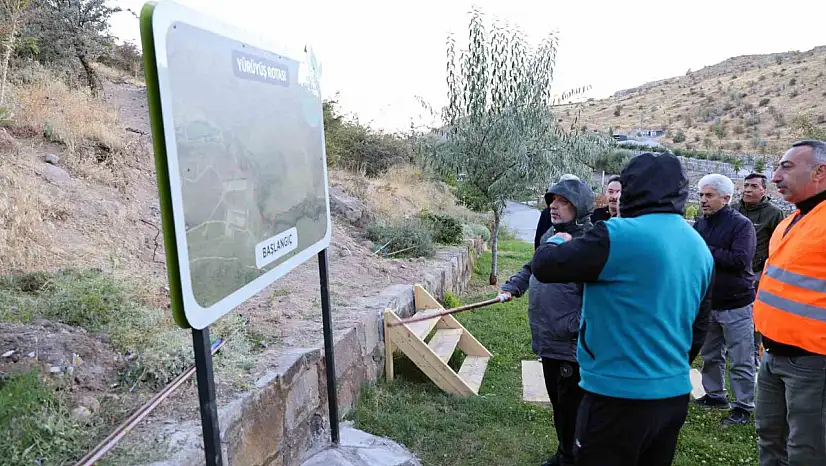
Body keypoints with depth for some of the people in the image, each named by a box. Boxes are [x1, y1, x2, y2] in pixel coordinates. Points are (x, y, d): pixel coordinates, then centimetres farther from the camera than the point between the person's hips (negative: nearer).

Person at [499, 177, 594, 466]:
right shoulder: (550, 234, 8)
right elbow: (532, 268, 23)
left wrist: (572, 327, -26)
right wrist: (512, 287, 9)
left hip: (572, 346, -9)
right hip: (548, 341, 9)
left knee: (571, 412, 6)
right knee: (558, 405, 24)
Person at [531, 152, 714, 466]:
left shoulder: (619, 234, -19)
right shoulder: (701, 248, 7)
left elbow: (544, 267, -15)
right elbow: (699, 326, 15)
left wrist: (556, 241, 6)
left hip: (619, 395, -8)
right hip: (675, 394, 8)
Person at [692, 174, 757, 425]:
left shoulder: (742, 224, -12)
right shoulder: (700, 224, 5)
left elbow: (740, 259, -24)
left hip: (735, 304, -6)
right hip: (707, 302, 6)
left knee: (741, 361, 4)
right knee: (710, 355, 18)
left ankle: (743, 407, 16)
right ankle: (714, 395, 34)